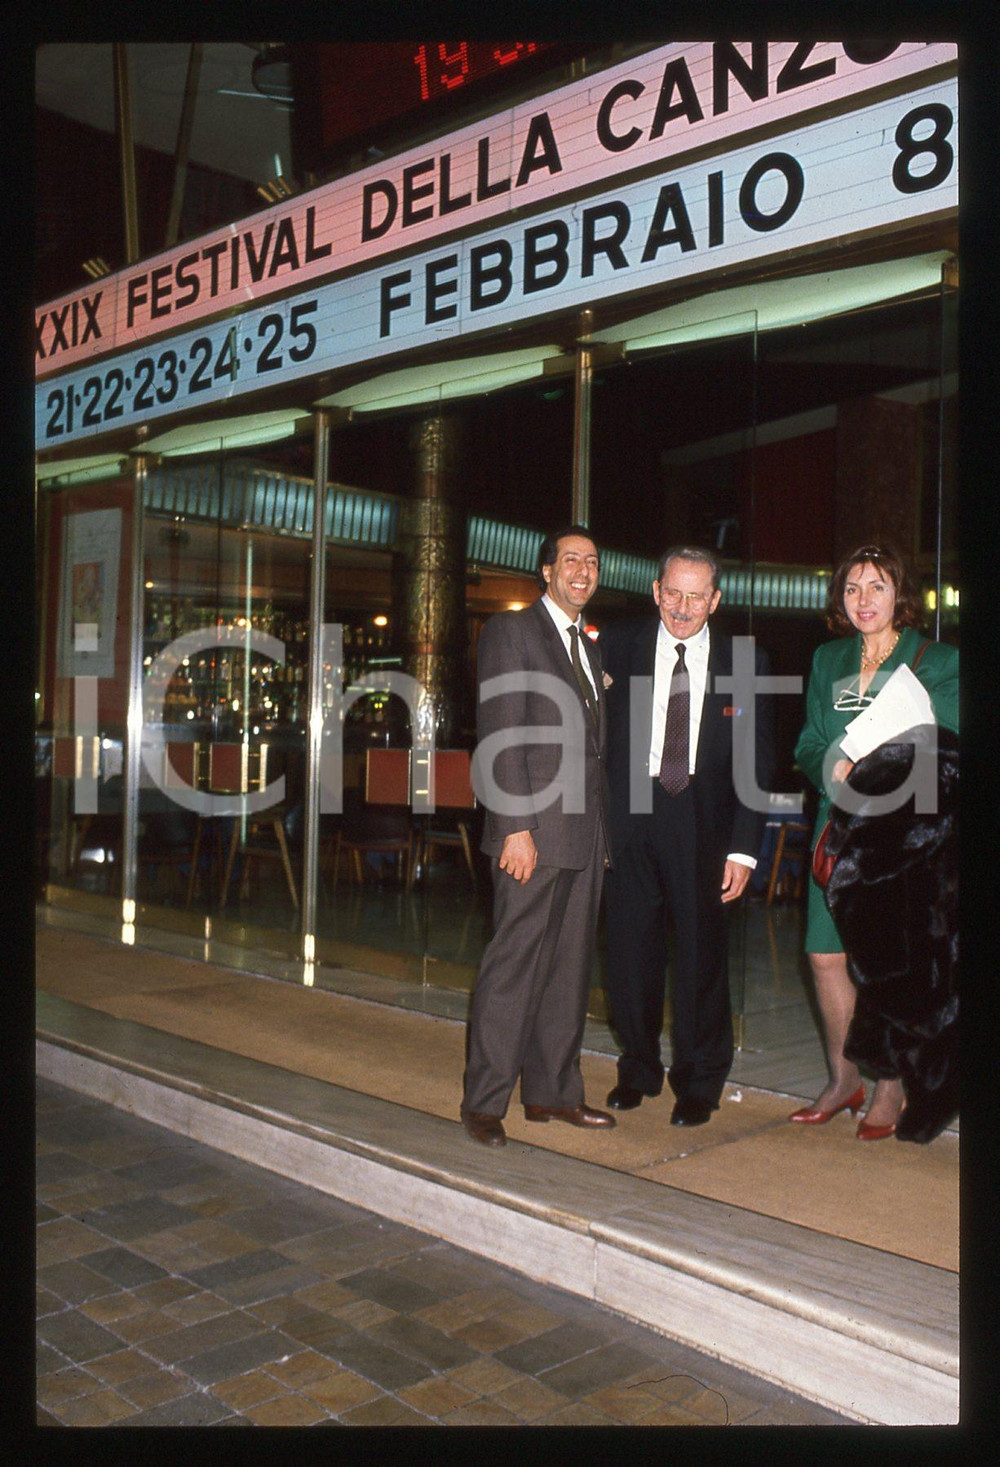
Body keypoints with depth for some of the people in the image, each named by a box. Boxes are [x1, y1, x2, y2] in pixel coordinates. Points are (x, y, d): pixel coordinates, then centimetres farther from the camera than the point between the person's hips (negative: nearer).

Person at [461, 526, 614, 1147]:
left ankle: (552, 1089, 21)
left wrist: (604, 832, 13)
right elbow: (502, 736, -11)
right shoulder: (510, 631, -2)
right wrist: (516, 827, -18)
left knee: (571, 964, 10)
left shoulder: (591, 649, 20)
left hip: (586, 833, 7)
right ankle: (484, 1101, 5)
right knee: (514, 962, -5)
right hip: (535, 828, -7)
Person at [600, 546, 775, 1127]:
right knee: (631, 951, 10)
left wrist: (744, 848, -5)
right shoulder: (619, 648, 3)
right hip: (632, 820, 1)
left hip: (705, 825, -1)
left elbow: (757, 763, 1)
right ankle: (639, 1071, 31)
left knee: (702, 955, 5)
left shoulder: (745, 663, 1)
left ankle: (699, 1083, 24)